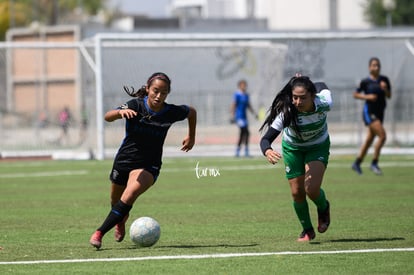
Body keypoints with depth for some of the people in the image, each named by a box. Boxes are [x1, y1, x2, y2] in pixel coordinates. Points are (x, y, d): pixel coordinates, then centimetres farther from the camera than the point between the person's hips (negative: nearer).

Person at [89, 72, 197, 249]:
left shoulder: (171, 112, -13)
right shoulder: (135, 106, -18)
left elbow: (192, 112, 10)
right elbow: (108, 117, -33)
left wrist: (191, 138, 18)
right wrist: (121, 112, -54)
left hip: (149, 166, -1)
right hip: (124, 160, 1)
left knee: (130, 195, -28)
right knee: (116, 202, 18)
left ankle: (99, 233, -24)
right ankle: (121, 221, 56)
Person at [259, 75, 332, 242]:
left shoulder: (323, 104, -32)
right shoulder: (286, 112, -35)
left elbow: (322, 87, -7)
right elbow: (266, 139, -39)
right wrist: (267, 151, -60)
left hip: (318, 147, 0)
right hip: (292, 148, 0)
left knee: (312, 189, -18)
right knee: (297, 193, -1)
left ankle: (323, 208, 18)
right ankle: (307, 230, 25)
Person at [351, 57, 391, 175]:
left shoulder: (384, 80, 4)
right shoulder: (365, 81, -9)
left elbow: (389, 96, 6)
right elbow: (355, 94, -1)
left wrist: (385, 89, -14)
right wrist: (367, 97, -16)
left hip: (380, 112, 6)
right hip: (369, 112, -6)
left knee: (370, 139, 13)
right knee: (382, 135, -19)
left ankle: (357, 163, 27)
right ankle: (374, 163, -7)